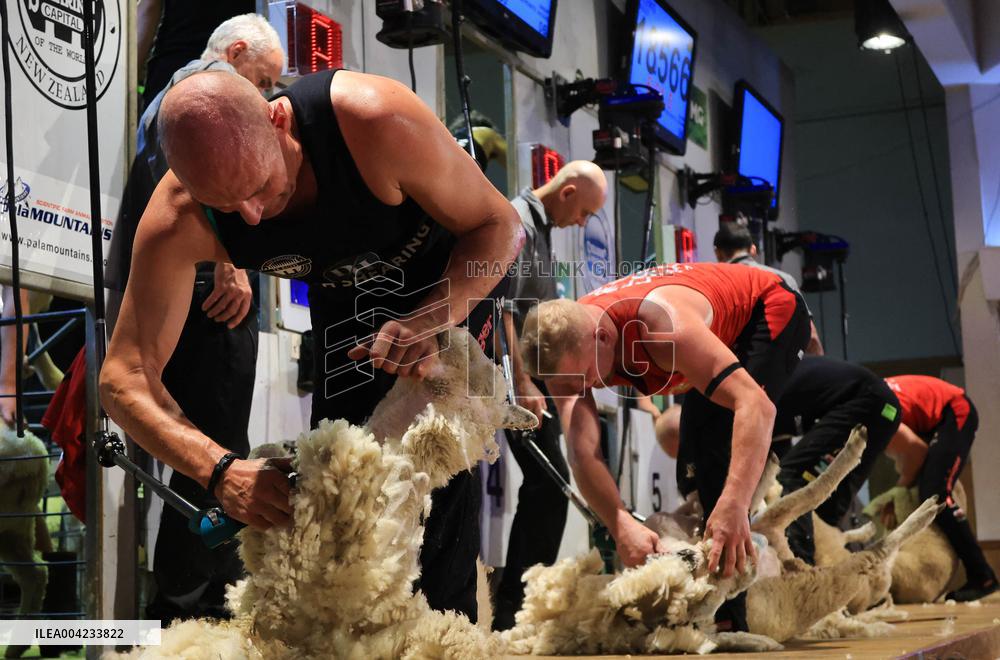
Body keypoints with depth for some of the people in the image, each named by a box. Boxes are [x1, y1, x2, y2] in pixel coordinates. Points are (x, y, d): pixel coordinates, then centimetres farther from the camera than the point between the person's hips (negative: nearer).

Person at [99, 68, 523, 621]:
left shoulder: (379, 123, -41)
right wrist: (220, 470, -41)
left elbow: (500, 225, -26)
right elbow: (124, 378, -25)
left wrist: (435, 319, -43)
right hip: (345, 296, 4)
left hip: (457, 273, -3)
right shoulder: (177, 223, -31)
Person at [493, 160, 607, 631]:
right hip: (518, 376, -10)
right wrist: (522, 384, -27)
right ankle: (515, 604, -8)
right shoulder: (517, 223, -13)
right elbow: (502, 308, -23)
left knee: (543, 484, 11)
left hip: (533, 373, 10)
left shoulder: (541, 225, 17)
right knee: (550, 482, -12)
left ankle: (516, 601, 18)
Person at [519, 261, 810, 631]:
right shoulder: (564, 346, -24)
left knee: (713, 447, -23)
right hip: (724, 330, 8)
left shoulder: (661, 327, -43)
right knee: (694, 451, 12)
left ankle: (728, 615, -21)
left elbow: (756, 405, -50)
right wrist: (621, 525, -50)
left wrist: (734, 504, -62)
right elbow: (582, 451, -33)